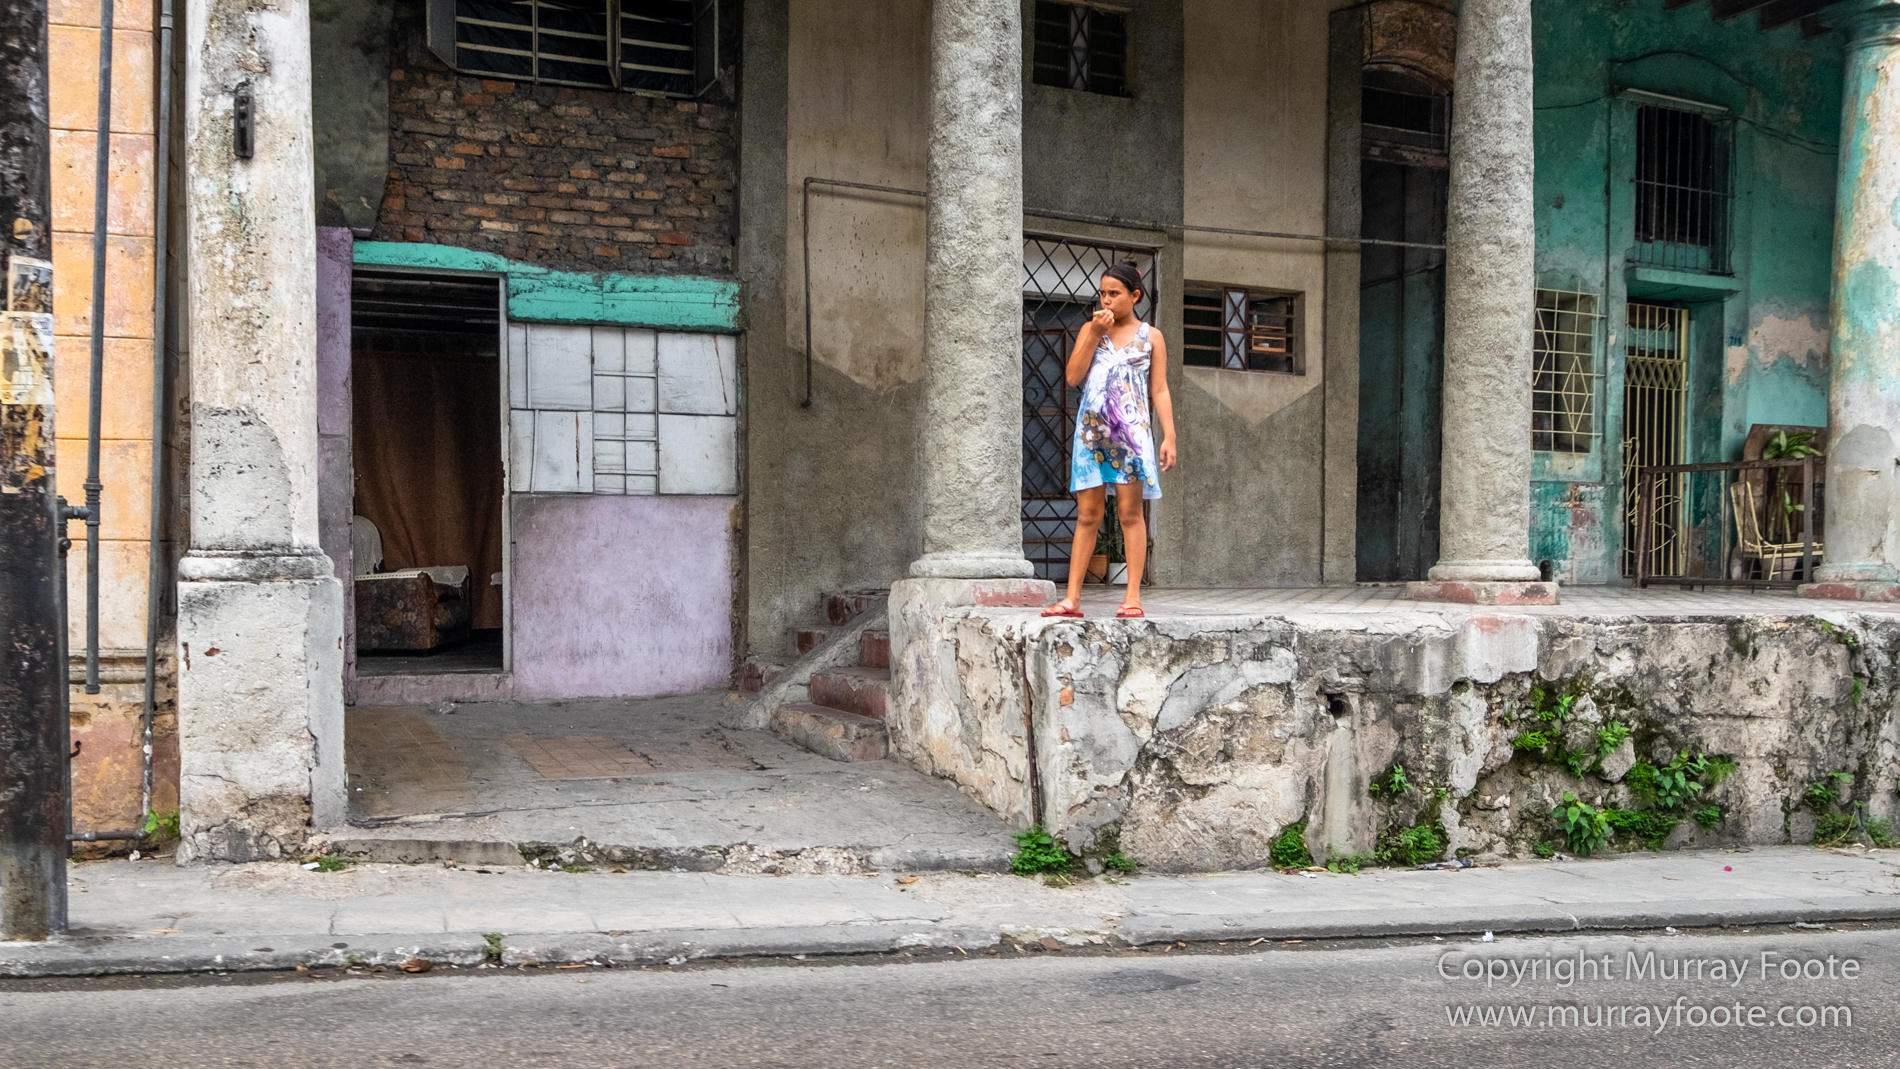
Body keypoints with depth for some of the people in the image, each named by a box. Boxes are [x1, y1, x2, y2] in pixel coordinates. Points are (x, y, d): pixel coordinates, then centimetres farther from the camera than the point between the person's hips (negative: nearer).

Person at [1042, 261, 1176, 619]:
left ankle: (1133, 596, -2)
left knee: (1130, 512, -3)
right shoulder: (1090, 329, 13)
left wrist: (1169, 436, -3)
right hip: (1091, 429, 2)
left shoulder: (1151, 336, 8)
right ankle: (1072, 597, 2)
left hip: (1131, 431, -2)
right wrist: (1095, 334, -5)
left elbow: (1160, 390, 5)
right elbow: (1073, 376, 2)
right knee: (1088, 514, 2)